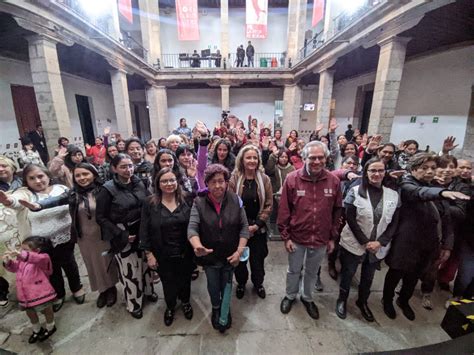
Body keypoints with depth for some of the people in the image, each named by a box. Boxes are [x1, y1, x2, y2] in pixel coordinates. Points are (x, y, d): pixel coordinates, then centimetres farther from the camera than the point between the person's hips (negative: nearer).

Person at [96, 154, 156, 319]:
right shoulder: (108, 189, -14)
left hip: (143, 232, 4)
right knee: (129, 269, 10)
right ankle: (133, 303, 34)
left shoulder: (139, 183, -3)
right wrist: (122, 235, -15)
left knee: (145, 263, 20)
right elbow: (101, 217, -10)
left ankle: (148, 290, 46)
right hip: (123, 236, -4)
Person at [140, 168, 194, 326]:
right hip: (163, 255, -1)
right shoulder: (149, 203, -10)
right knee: (168, 283, 18)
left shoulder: (186, 201, -7)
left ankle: (185, 302, 52)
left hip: (184, 253, 1)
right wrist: (148, 253, -7)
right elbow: (144, 230, -7)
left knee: (184, 280, 21)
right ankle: (170, 307, 49)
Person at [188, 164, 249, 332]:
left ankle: (225, 310, 53)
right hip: (209, 255, 0)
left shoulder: (235, 200, -13)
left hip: (230, 254, 1)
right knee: (213, 285, 22)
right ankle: (216, 309, 55)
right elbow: (192, 227, -22)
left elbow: (244, 227, -9)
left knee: (226, 285, 22)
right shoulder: (199, 202, -16)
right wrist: (198, 246, -42)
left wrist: (239, 251, -16)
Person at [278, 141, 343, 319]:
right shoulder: (292, 179, -16)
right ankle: (290, 296, 48)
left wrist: (332, 237, 4)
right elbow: (284, 210, -10)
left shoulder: (334, 181, -9)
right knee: (294, 270, 21)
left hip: (321, 239, 2)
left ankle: (307, 298, 51)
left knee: (312, 272, 24)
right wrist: (285, 236, -8)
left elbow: (337, 211, 0)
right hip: (297, 237, -1)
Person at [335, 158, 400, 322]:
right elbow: (350, 219, -13)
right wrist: (364, 242, -15)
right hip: (354, 243, -3)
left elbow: (394, 224, -1)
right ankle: (342, 299, 37)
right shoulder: (355, 191, -12)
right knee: (348, 273, 13)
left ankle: (362, 301, 45)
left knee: (368, 276, 20)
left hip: (378, 246, 3)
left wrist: (380, 242, -12)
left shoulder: (393, 195, -2)